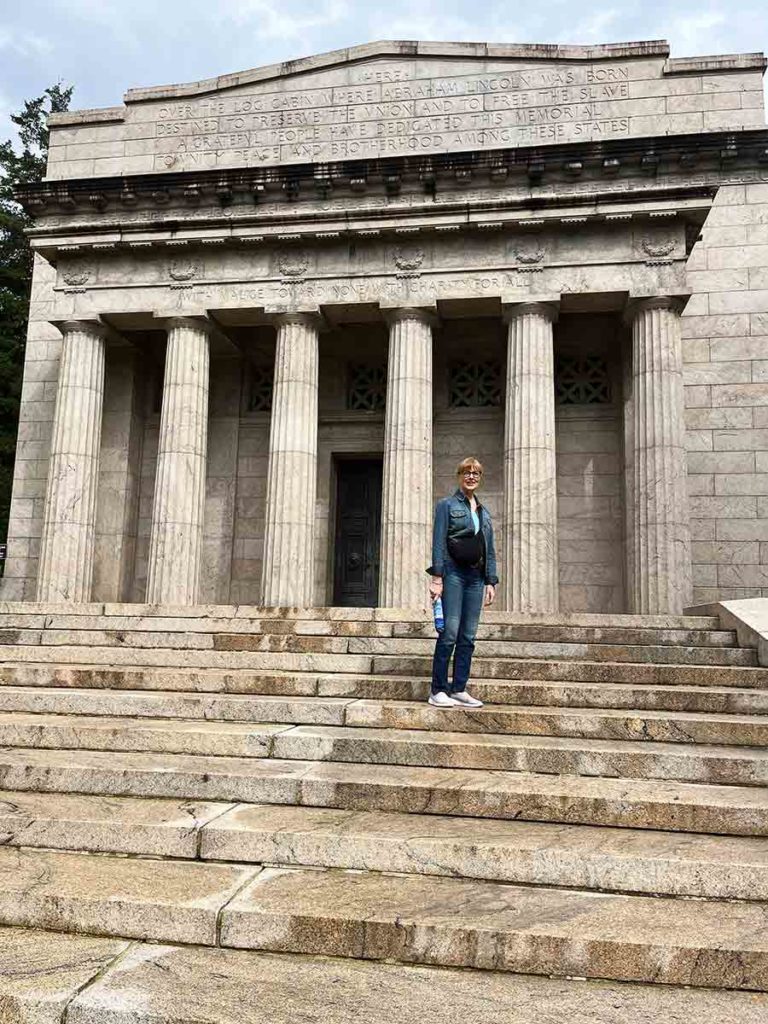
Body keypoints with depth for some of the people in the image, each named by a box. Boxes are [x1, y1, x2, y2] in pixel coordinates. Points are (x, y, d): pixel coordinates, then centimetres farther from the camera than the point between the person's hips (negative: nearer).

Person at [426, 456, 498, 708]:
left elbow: (490, 550, 19)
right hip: (453, 573, -6)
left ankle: (459, 690, 11)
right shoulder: (447, 505, 3)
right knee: (450, 633, -9)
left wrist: (490, 582, 11)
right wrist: (437, 577, -13)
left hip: (476, 577, 6)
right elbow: (438, 543, -5)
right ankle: (438, 690, -2)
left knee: (468, 637, 5)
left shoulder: (484, 512, 20)